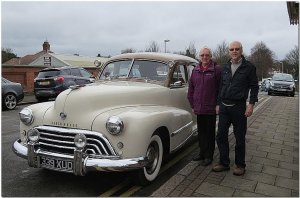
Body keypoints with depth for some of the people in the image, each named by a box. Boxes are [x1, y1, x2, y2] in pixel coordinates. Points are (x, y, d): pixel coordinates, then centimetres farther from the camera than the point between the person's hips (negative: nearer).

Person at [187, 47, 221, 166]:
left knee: (210, 133, 7)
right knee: (201, 132, 14)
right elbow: (191, 89, 11)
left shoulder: (217, 69, -6)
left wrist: (218, 104, -10)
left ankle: (209, 156, 18)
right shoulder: (195, 70, 8)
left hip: (211, 108, -4)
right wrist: (192, 105, 8)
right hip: (198, 108, 5)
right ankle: (202, 153, 29)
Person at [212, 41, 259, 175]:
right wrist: (218, 104, 13)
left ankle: (240, 165, 21)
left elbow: (254, 87, -1)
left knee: (240, 138, 6)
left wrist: (251, 104, -10)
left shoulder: (249, 67, -1)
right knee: (221, 136, 6)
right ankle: (224, 163, 20)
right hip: (224, 107, 4)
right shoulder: (225, 68, 12)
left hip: (239, 107, -4)